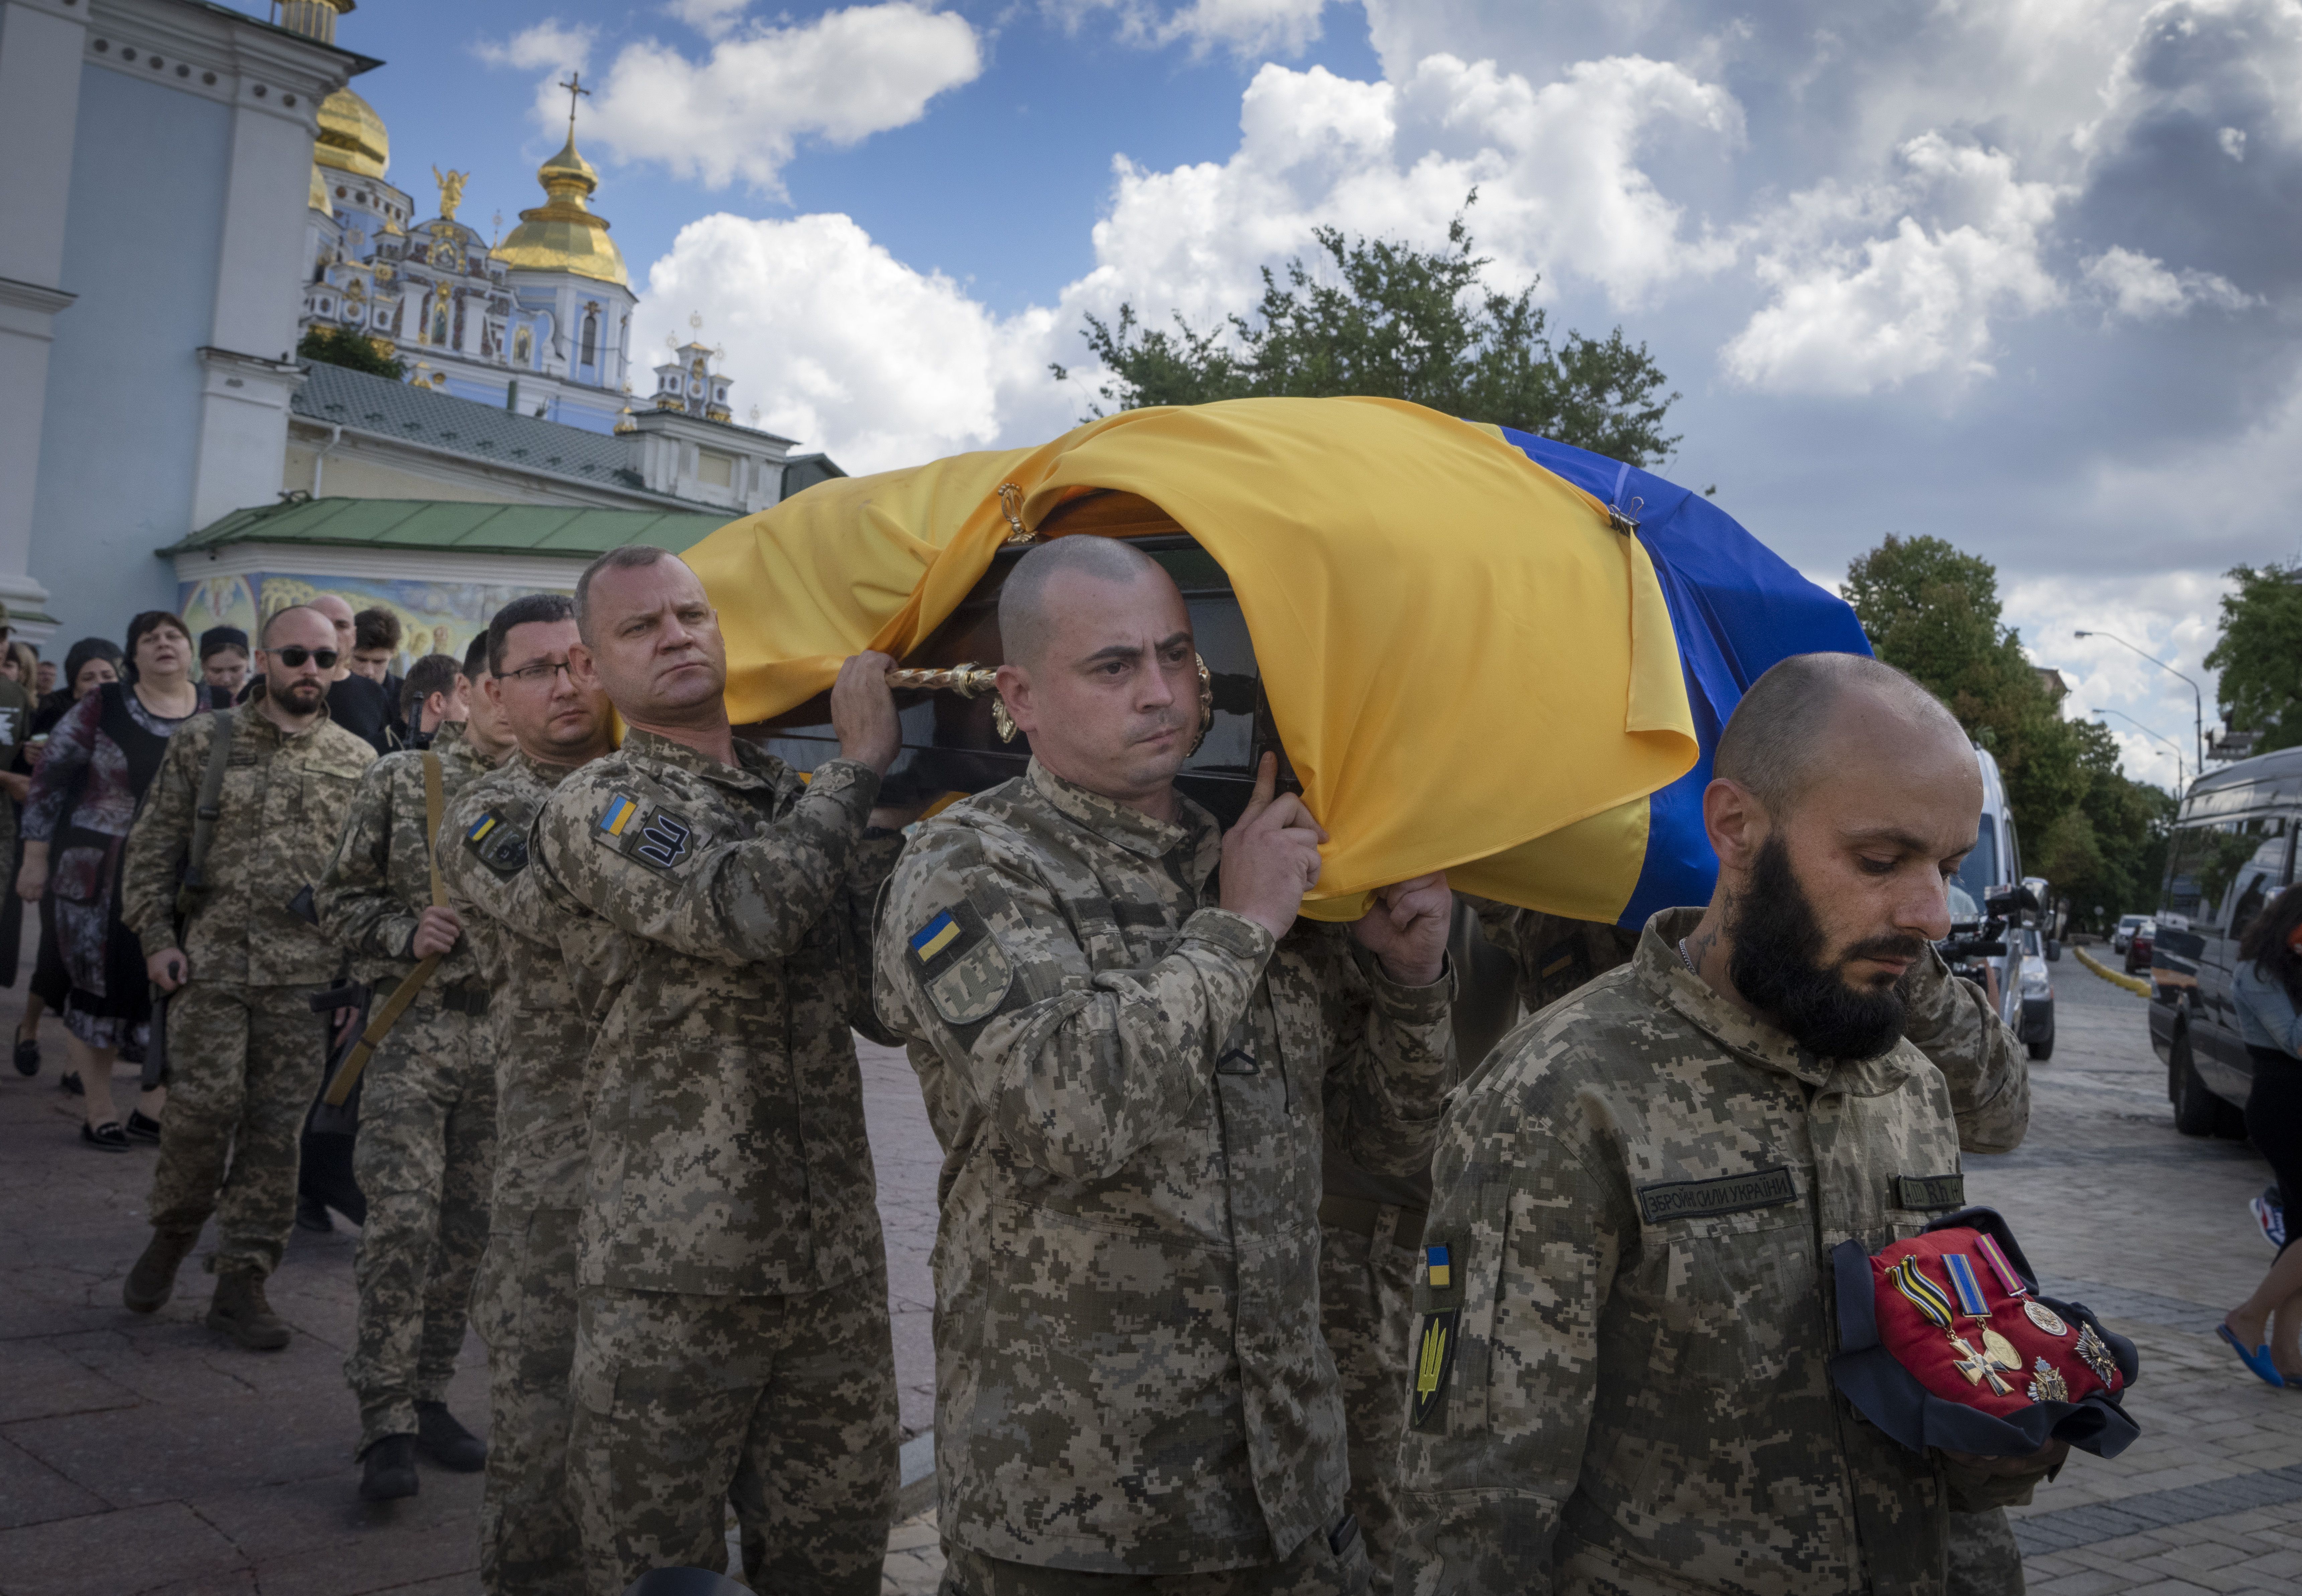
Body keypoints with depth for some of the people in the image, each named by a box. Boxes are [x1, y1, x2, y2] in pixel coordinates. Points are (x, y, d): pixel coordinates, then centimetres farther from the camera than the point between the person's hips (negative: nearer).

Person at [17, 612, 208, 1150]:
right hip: (101, 878, -2)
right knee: (101, 989, 6)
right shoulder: (104, 707, -4)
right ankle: (99, 1111, 20)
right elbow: (50, 780, 0)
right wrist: (36, 859, 0)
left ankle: (155, 1109, 16)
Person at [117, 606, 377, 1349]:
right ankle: (173, 1233, 24)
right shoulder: (203, 742, 6)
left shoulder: (358, 761, 8)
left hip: (306, 973, 1)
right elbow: (153, 845, 8)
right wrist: (157, 937, -2)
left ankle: (242, 1281, 13)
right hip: (211, 960, -1)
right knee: (203, 1107, -4)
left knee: (277, 1126, 2)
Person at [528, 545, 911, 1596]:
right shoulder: (597, 808, -4)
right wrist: (859, 763, -12)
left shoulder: (803, 804, 14)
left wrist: (895, 820, -3)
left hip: (837, 1271, 5)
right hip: (673, 1280, -5)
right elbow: (746, 915, -24)